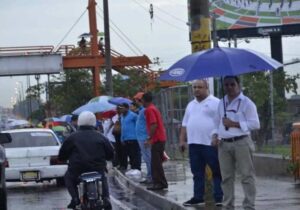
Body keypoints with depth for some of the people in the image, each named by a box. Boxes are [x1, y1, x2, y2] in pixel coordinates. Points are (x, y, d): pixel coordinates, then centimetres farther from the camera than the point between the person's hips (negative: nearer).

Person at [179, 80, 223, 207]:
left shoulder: (215, 103, -4)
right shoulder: (191, 105, 18)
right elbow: (185, 124, 22)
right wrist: (182, 140, 13)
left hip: (211, 144, -7)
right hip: (194, 144, 7)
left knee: (217, 172, -3)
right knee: (197, 173, 10)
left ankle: (219, 198, -2)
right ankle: (198, 198, 15)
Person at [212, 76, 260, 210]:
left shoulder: (246, 102, -3)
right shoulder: (221, 103, 16)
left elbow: (255, 124, -8)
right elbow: (217, 123, 24)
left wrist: (234, 124, -14)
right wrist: (216, 136, 4)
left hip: (241, 143, -5)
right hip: (224, 144, 6)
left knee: (247, 176, -5)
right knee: (226, 177, 7)